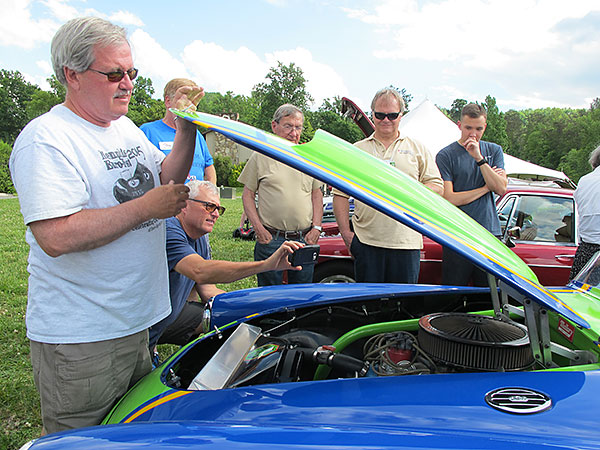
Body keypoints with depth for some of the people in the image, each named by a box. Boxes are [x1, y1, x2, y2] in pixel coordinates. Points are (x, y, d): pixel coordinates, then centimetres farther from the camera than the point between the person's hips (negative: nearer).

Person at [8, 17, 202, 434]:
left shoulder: (126, 127, 10)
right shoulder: (45, 140, -18)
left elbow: (166, 180, 15)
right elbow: (56, 237, -28)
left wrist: (187, 130, 0)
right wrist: (146, 207, -22)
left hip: (134, 319, 8)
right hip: (79, 341, -8)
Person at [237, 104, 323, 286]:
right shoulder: (261, 156, 1)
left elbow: (317, 194, 14)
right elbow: (247, 195, 3)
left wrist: (316, 227, 2)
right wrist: (258, 228, -7)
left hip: (305, 239, 3)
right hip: (270, 238, -2)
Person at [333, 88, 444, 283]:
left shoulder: (417, 149, 13)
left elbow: (437, 187, 9)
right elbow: (340, 194, 8)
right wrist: (346, 233, -1)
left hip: (406, 243, 0)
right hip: (366, 242, 0)